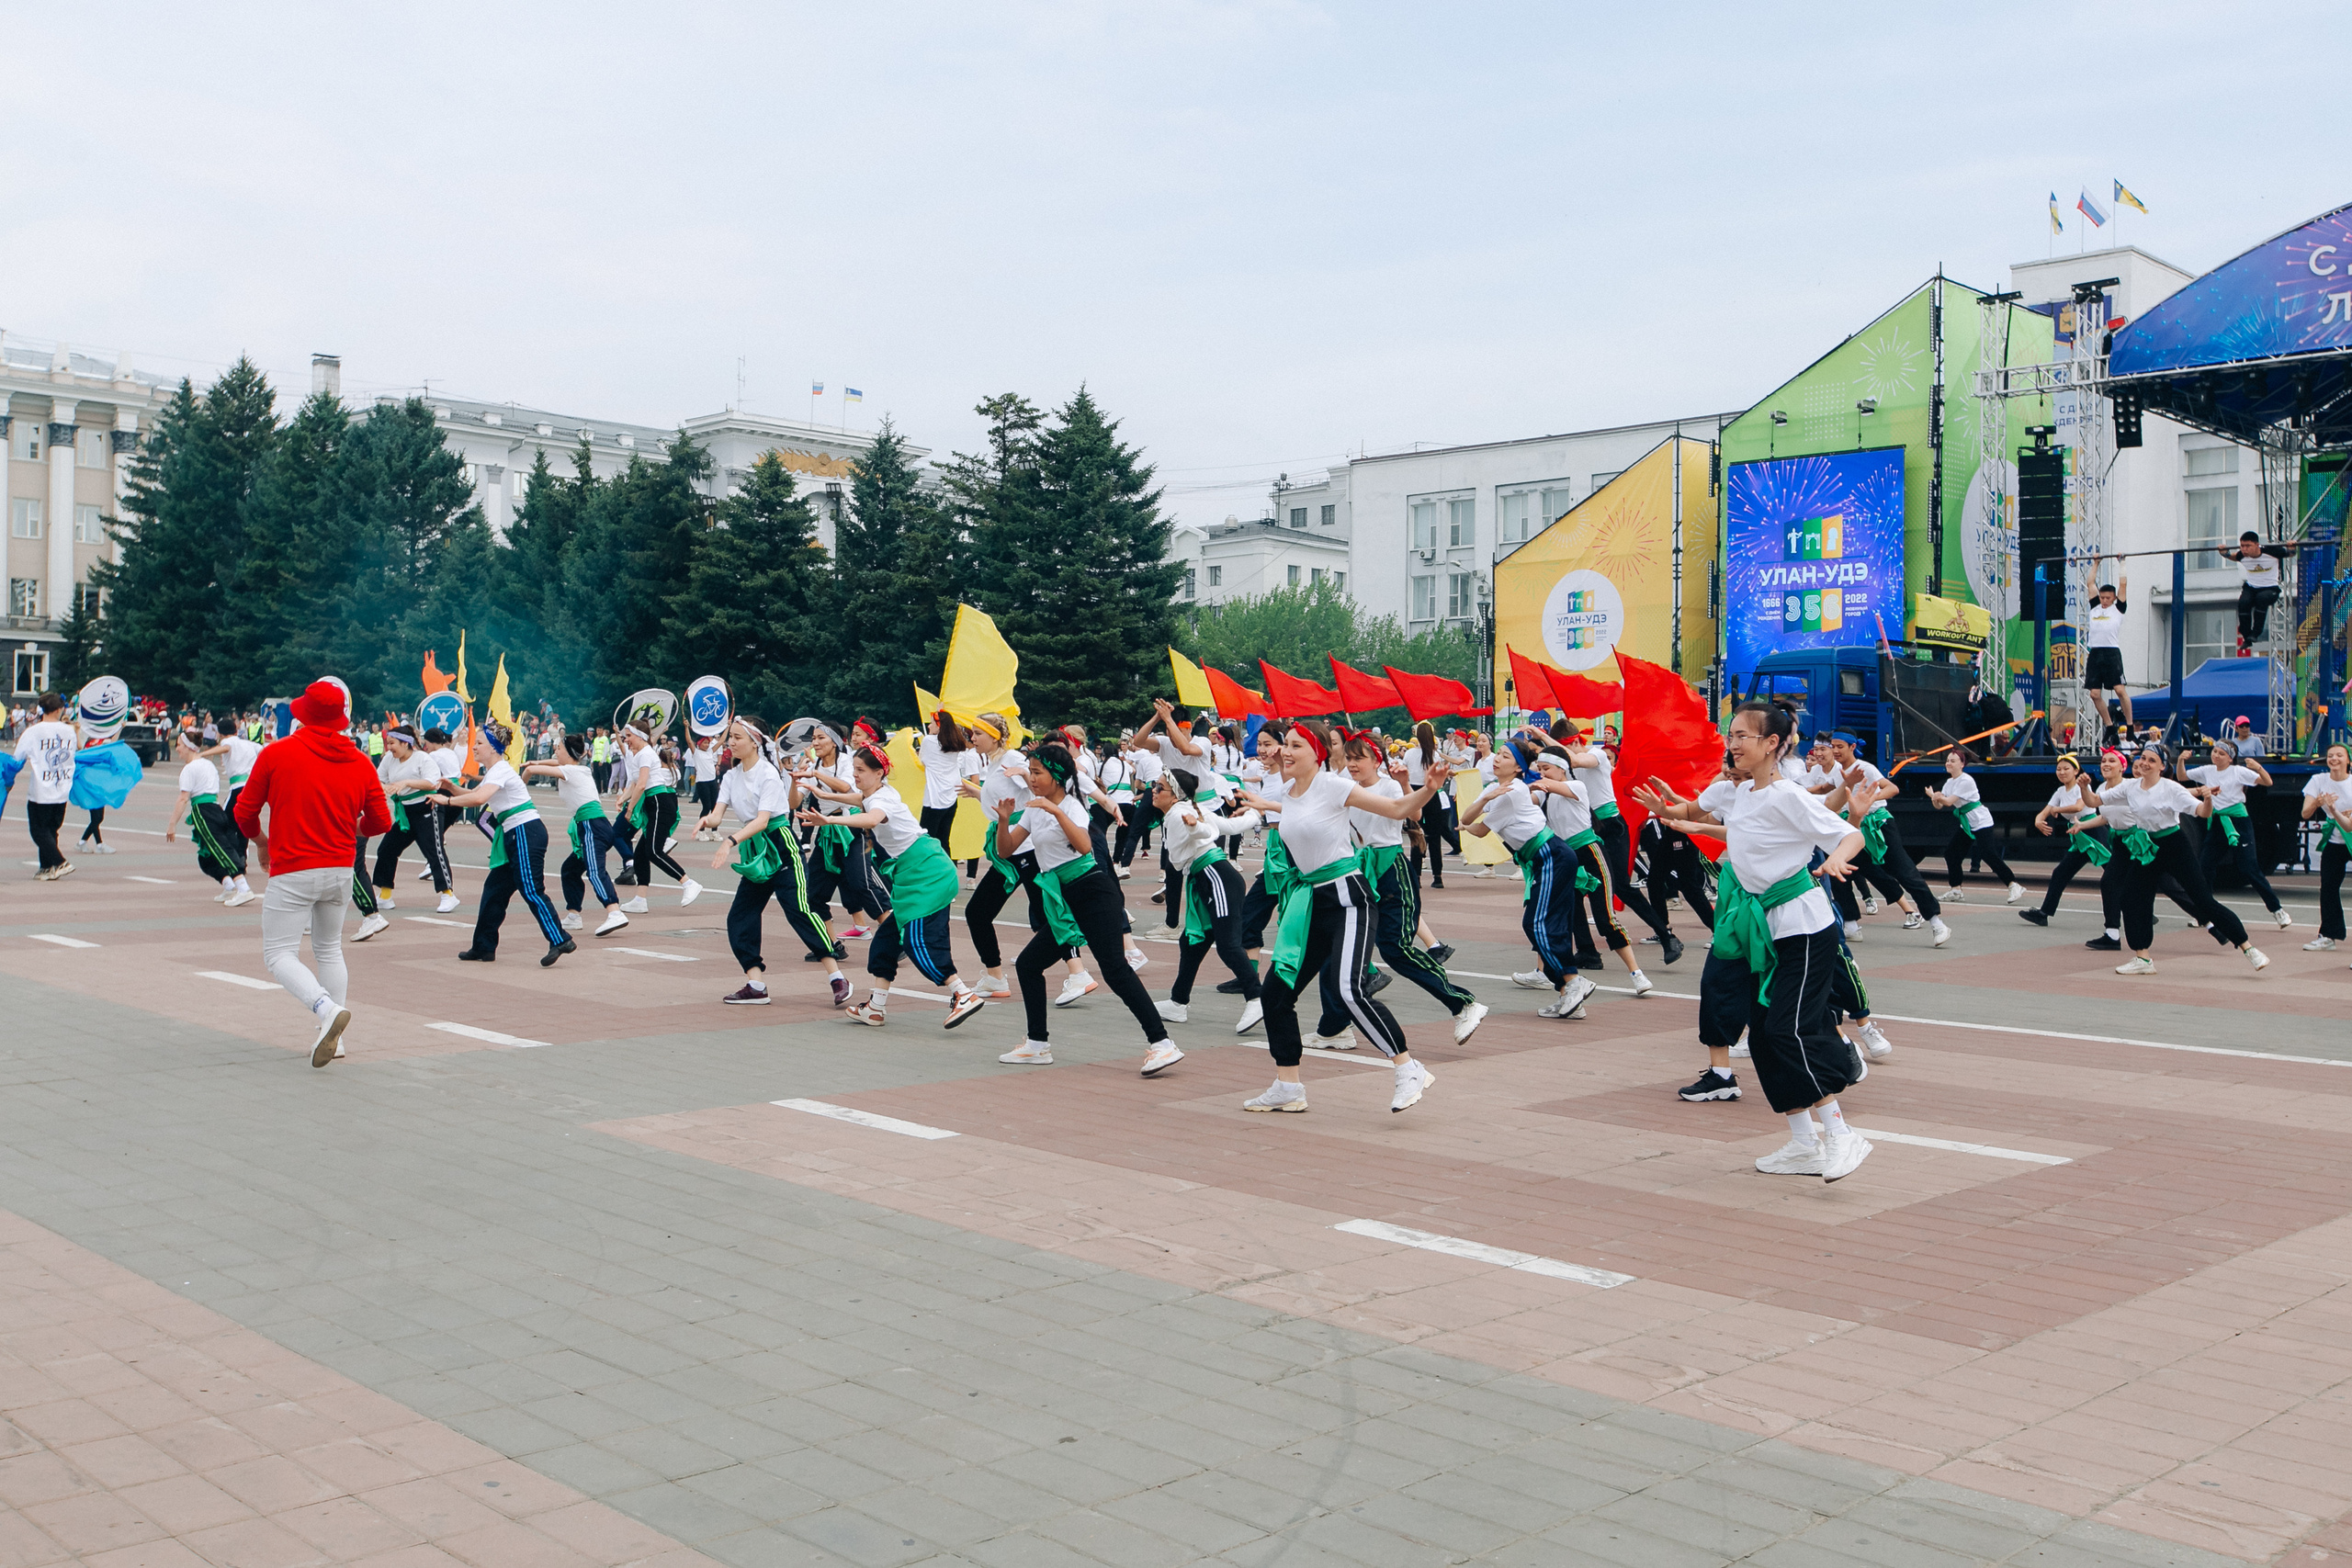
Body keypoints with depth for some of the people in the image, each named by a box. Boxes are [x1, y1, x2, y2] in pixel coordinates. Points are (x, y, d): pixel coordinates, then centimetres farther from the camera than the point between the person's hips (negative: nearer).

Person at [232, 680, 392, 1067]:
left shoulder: (277, 753, -7)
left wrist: (260, 841, 19)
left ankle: (327, 1010, -23)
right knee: (329, 949, 20)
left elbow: (244, 811, -1)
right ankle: (333, 1037, 17)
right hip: (341, 871, 5)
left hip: (292, 871, -4)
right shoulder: (359, 761, 1)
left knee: (279, 954, 1)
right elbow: (381, 821, 5)